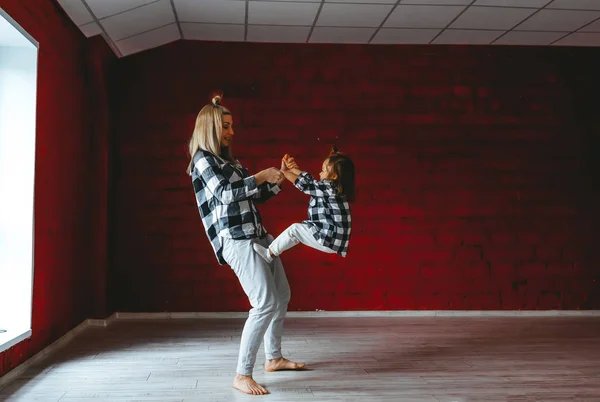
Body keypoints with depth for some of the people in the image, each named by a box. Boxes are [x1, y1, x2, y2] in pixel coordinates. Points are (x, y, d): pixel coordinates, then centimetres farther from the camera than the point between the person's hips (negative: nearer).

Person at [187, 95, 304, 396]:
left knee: (282, 296, 16)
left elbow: (254, 196, 23)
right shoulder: (203, 159, -4)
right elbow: (226, 193, -20)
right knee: (265, 304, -17)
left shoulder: (230, 160, 20)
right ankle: (242, 375, -10)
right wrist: (261, 176, -15)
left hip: (257, 235, 9)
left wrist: (278, 181, 11)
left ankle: (273, 358, 31)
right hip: (236, 240, -9)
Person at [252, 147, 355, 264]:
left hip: (330, 240, -10)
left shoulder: (329, 188, -17)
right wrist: (293, 168, 10)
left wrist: (284, 171, -5)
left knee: (295, 229, -8)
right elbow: (310, 181, 17)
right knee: (299, 229, 20)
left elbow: (305, 184, -16)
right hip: (331, 236, 10)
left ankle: (269, 254, 4)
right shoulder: (333, 188, 11)